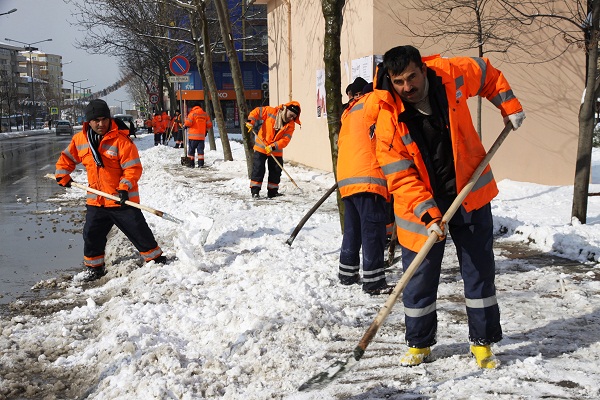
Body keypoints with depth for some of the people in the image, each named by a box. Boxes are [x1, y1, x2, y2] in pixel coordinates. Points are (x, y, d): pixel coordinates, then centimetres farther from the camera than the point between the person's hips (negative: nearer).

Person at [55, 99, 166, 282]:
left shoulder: (120, 140, -15)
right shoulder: (79, 140, 2)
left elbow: (133, 168, -16)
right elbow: (67, 157, 20)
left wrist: (125, 187, -26)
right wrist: (62, 175, 9)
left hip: (122, 199, -5)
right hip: (96, 201, 5)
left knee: (138, 231, 0)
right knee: (91, 234, 8)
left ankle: (155, 258, 18)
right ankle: (94, 267, 26)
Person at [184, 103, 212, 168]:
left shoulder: (192, 113, -7)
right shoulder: (205, 114, 7)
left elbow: (188, 123, -15)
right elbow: (209, 125, 9)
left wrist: (186, 125, 6)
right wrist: (205, 130, 24)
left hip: (193, 136, -3)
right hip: (202, 136, 3)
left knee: (191, 150, 6)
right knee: (200, 150, 7)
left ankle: (191, 163, 6)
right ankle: (201, 163, 1)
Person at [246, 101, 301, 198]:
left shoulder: (291, 125, -7)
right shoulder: (271, 112, -14)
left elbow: (285, 139, -15)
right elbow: (257, 111, -5)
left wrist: (273, 146, -27)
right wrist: (251, 121, -21)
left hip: (276, 151, 3)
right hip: (261, 147, -3)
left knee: (276, 171, 8)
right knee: (258, 169, -3)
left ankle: (272, 191, 21)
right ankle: (255, 190, 4)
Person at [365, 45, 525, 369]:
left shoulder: (452, 75, -12)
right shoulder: (388, 117, -18)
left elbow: (487, 73, 11)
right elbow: (400, 177, -19)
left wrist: (509, 107, 7)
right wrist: (427, 214, -28)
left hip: (468, 192, 2)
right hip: (421, 207, -2)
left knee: (479, 270, 9)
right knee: (420, 279, 5)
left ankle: (482, 342, 24)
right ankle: (419, 344, 25)